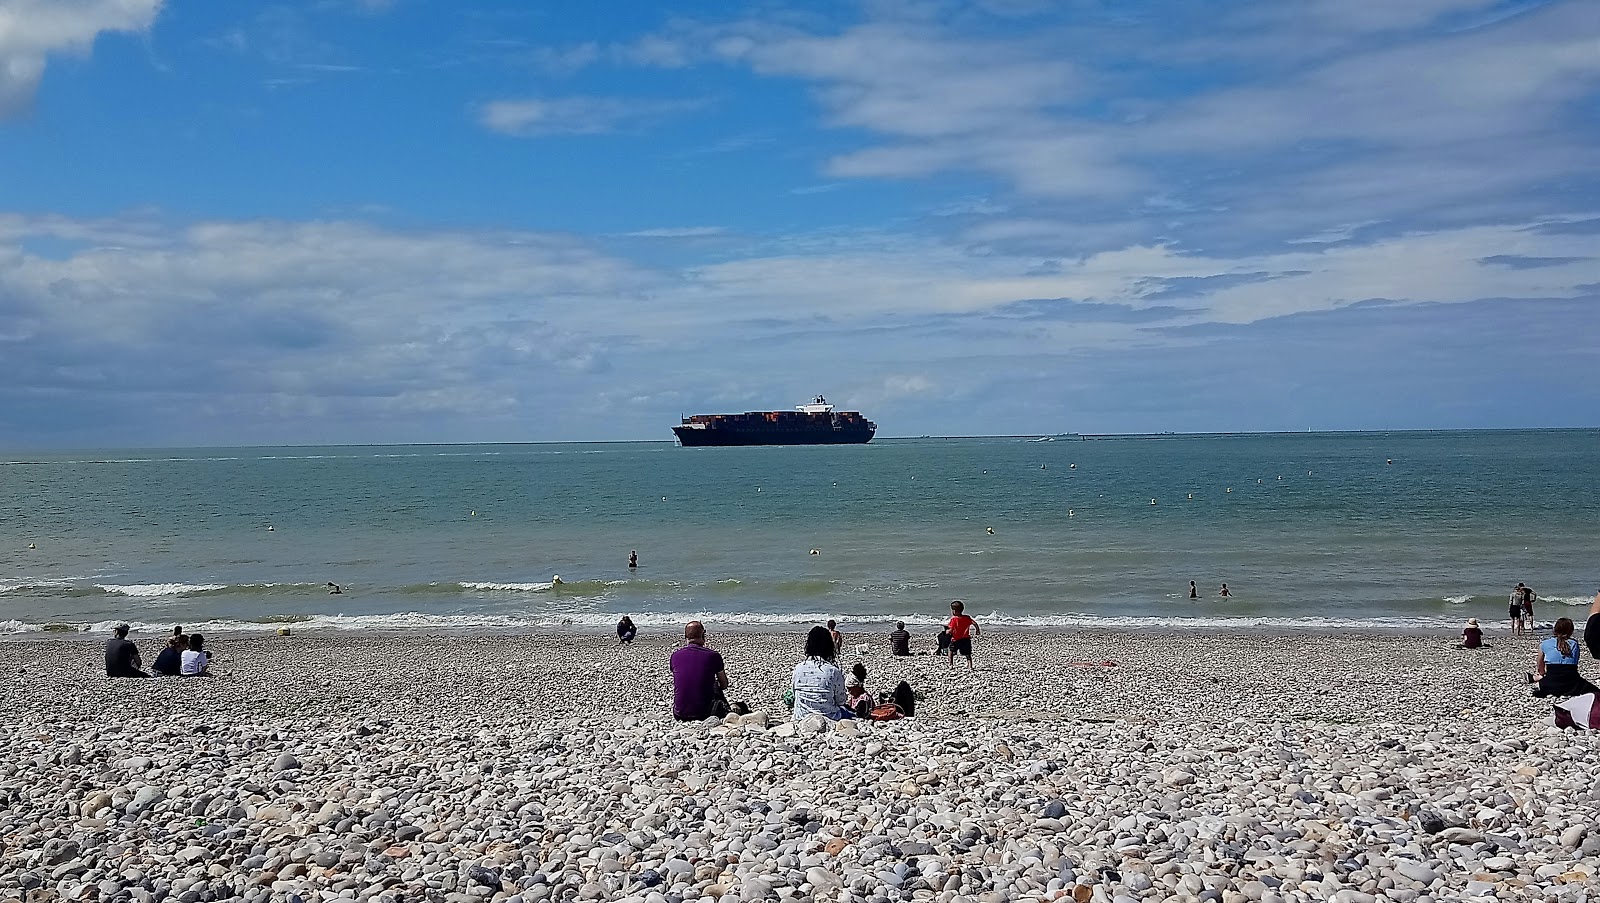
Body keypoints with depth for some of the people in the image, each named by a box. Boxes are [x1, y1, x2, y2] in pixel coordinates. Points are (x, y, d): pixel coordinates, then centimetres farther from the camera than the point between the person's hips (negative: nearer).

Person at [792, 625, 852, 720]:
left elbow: (795, 695, 7)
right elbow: (841, 700, -6)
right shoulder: (833, 671, -17)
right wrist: (846, 696, 16)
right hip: (828, 718, -4)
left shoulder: (798, 668, -6)